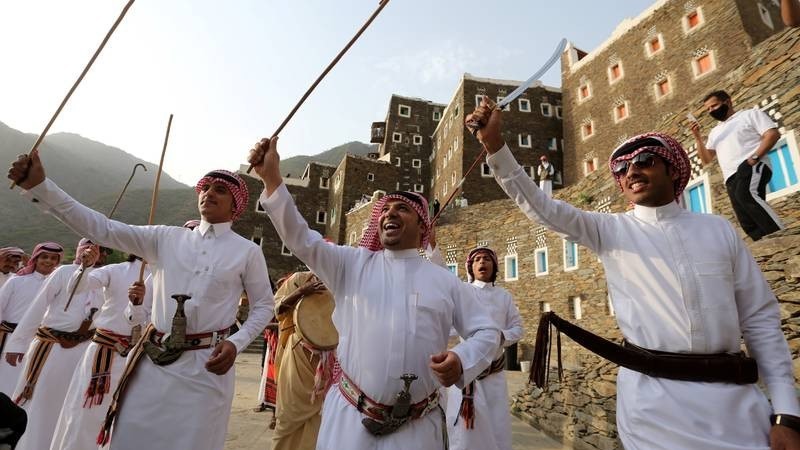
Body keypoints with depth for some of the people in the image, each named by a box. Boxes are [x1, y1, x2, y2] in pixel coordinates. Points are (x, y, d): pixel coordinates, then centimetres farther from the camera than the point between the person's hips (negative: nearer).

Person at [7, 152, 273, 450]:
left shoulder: (248, 251, -2)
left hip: (205, 365, -2)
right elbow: (104, 229, -2)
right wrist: (40, 186, -10)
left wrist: (236, 343, -10)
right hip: (152, 361, 3)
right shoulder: (166, 238, 5)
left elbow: (263, 305, 3)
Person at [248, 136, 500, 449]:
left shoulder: (445, 281, 4)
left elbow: (487, 331, 7)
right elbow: (301, 239, -8)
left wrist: (462, 360, -13)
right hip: (349, 418, 0)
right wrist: (271, 178, -19)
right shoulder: (352, 263, 3)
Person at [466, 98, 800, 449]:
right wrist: (494, 143, -19)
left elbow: (761, 320, 6)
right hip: (654, 397, -2)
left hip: (736, 398, 2)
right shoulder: (610, 230, 2)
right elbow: (538, 206, -9)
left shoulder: (718, 230, 6)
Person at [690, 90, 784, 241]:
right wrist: (697, 137, 11)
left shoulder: (750, 114, 13)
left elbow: (773, 134, -1)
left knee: (746, 196, -36)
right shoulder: (715, 132, 30)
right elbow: (706, 159, 22)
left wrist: (754, 157, -14)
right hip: (732, 177, 6)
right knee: (748, 223, -5)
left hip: (751, 167, -6)